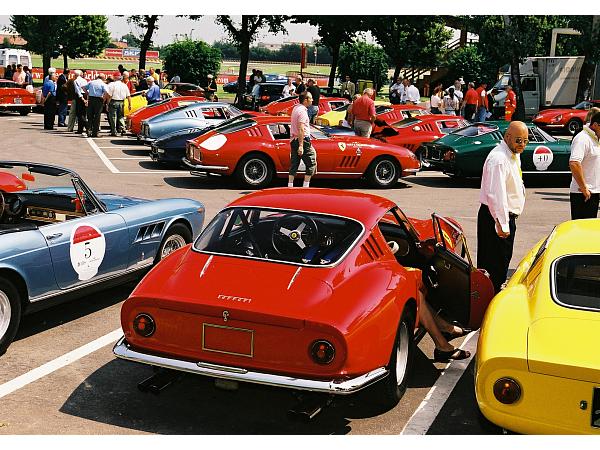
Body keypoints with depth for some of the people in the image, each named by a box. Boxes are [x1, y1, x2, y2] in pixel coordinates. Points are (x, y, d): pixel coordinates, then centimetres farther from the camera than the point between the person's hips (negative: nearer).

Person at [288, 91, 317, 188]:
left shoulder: (295, 108, 13)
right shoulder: (302, 111, -17)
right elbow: (301, 129, -22)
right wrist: (301, 145, -24)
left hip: (293, 139, 9)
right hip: (302, 140, -9)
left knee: (294, 164, 10)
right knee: (311, 163, 1)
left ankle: (290, 185, 9)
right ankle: (305, 186, 0)